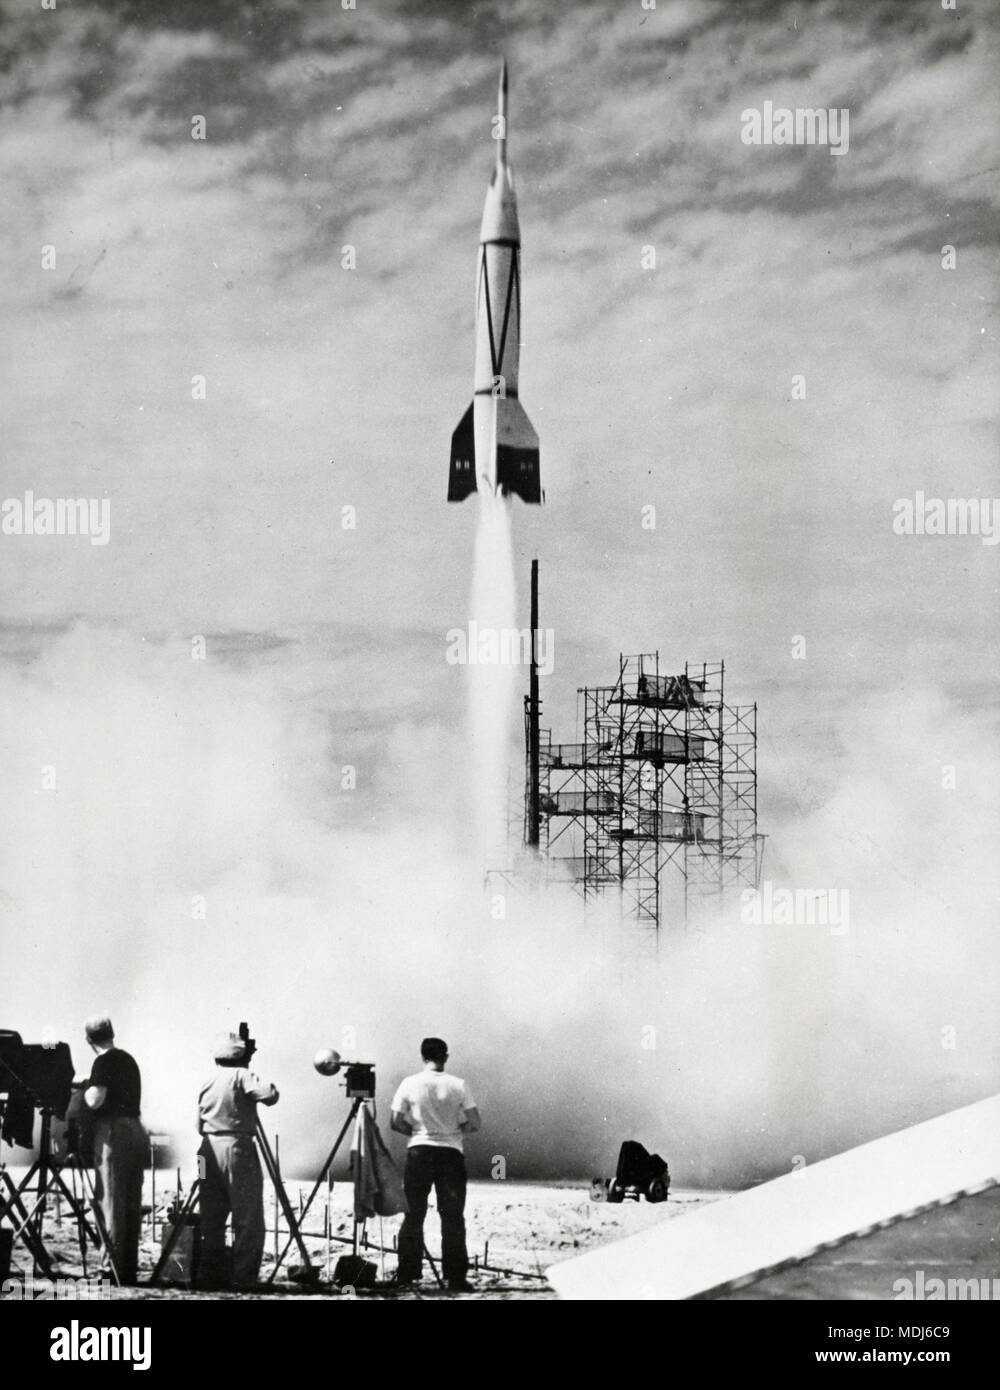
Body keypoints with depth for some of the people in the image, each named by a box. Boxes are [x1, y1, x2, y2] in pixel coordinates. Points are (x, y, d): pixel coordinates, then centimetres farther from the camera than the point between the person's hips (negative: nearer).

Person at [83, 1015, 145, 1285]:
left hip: (113, 1131, -8)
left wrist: (85, 1091, 3)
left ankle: (112, 1266, -8)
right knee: (131, 1202, 9)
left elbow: (95, 1100, -18)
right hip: (136, 1129, 8)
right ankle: (129, 1267, 12)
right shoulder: (128, 1060, 16)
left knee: (110, 1201, -6)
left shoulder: (103, 1062, -9)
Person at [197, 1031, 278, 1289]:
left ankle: (210, 1273, 11)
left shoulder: (208, 1082, 14)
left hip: (210, 1149, 7)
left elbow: (199, 1124, 16)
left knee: (212, 1219, 11)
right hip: (237, 1148, -7)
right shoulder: (241, 1076, -6)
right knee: (248, 1220, -3)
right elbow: (269, 1096, -17)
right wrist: (270, 1087, 3)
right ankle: (244, 1275, -7)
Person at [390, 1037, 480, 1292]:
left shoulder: (410, 1084, -3)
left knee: (413, 1216, 8)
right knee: (452, 1218, 4)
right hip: (451, 1153, -1)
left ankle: (407, 1275, 8)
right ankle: (455, 1277, 2)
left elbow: (396, 1123, -1)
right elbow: (474, 1124, -5)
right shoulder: (458, 1085, -3)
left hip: (419, 1151, 1)